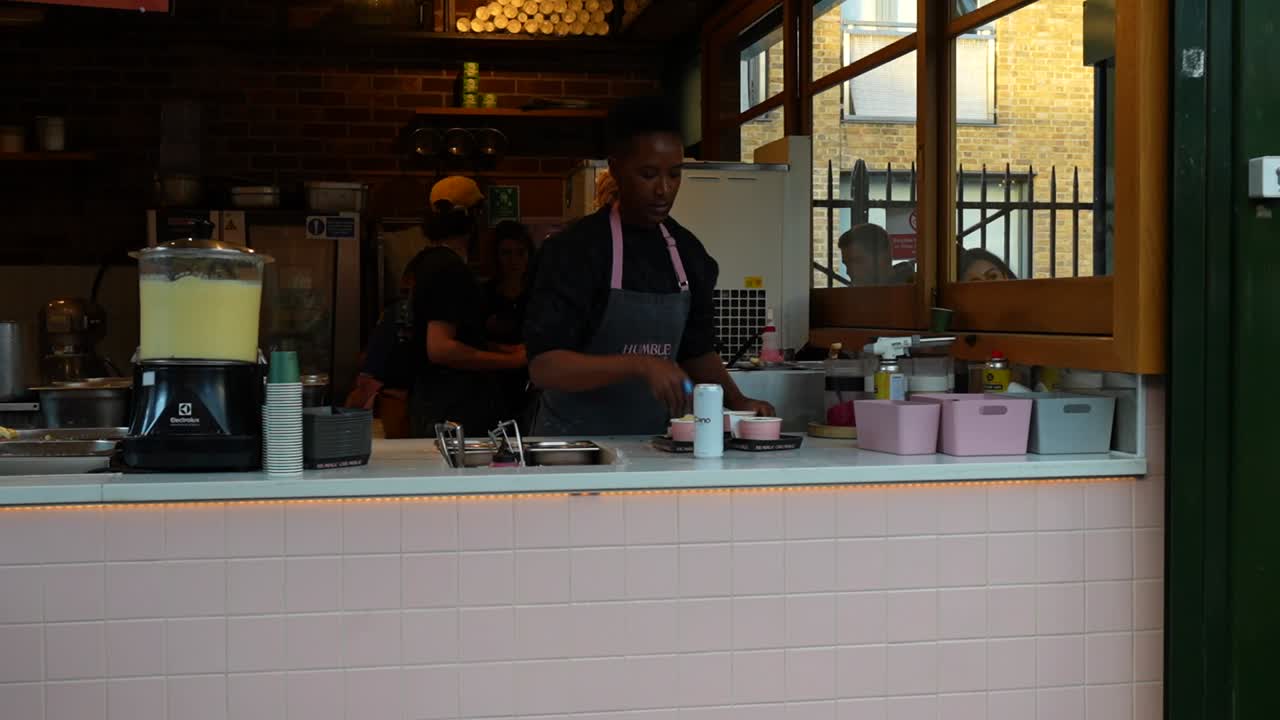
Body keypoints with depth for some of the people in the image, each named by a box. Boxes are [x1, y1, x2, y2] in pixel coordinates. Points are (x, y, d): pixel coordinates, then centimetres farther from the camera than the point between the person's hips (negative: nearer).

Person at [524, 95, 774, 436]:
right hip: (577, 444, -5)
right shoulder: (574, 250, -8)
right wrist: (639, 365, -25)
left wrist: (736, 400, 3)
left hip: (652, 446, 5)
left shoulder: (687, 252, 10)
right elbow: (543, 367, -15)